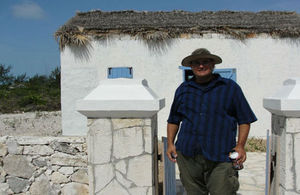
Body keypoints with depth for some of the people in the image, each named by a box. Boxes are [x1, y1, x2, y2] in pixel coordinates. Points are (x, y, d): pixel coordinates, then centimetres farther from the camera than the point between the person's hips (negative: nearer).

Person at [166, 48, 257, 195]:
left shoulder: (230, 88, 8)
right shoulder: (183, 89, 15)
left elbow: (244, 120, 8)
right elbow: (173, 120, 20)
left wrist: (240, 145, -4)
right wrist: (170, 143, 8)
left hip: (220, 157, -2)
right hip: (188, 155, 3)